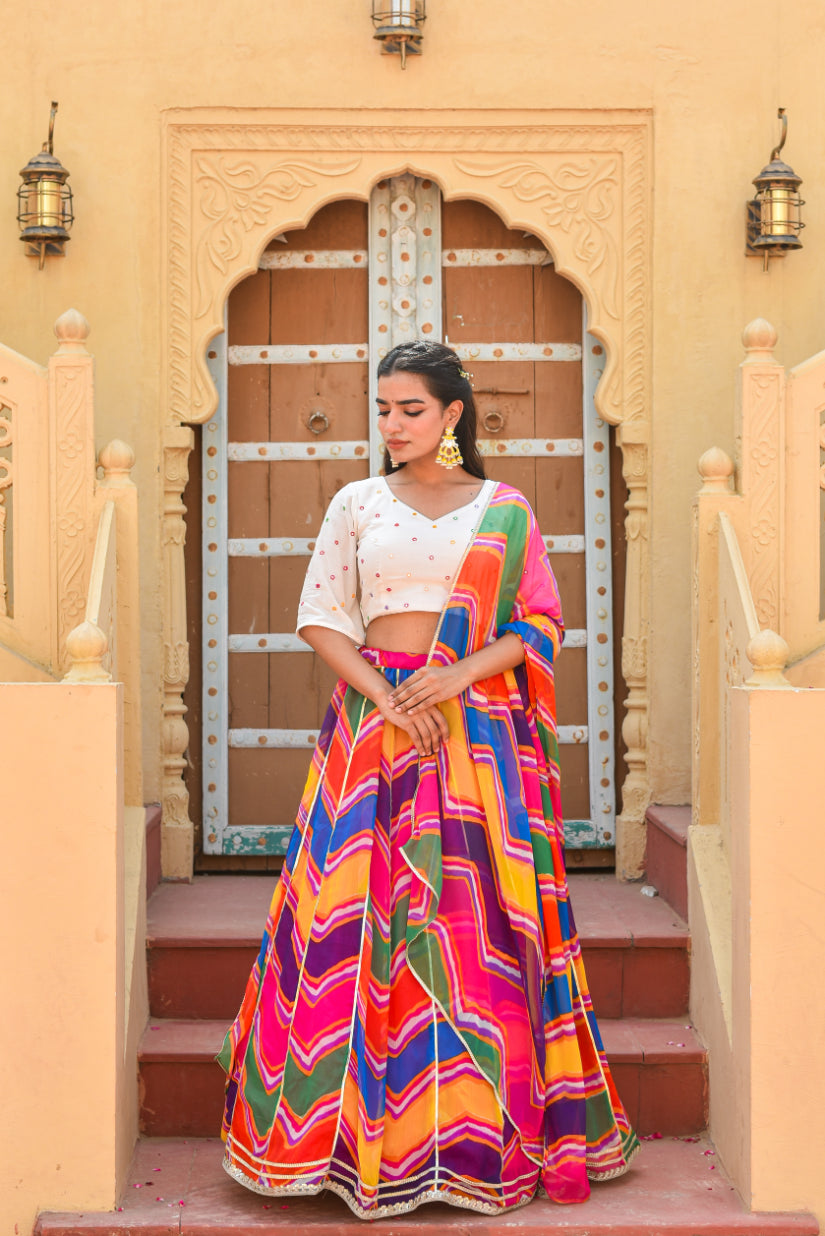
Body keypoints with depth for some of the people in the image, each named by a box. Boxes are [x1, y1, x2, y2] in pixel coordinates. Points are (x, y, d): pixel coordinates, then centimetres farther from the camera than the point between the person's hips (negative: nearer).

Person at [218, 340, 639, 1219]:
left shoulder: (506, 509, 8)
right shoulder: (356, 504, 9)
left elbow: (539, 624, 3)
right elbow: (320, 619, 3)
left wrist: (456, 677, -12)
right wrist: (388, 700, -11)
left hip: (481, 727, 0)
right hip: (373, 720, 0)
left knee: (481, 916, -3)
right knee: (367, 914, -4)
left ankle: (485, 1127, 8)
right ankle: (370, 1135, 5)